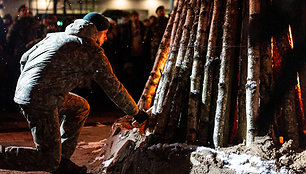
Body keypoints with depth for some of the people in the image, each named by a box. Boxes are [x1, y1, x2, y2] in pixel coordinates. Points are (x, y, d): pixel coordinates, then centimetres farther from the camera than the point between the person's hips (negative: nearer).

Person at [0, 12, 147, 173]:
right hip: (41, 101, -9)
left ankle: (61, 160, 22)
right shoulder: (92, 51, 2)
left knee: (81, 107, 26)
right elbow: (112, 87, 6)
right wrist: (135, 112, 17)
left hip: (22, 90, 9)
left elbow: (24, 59, 24)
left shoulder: (56, 36, 22)